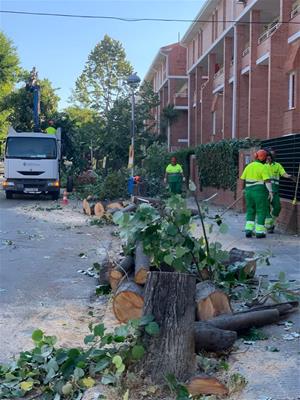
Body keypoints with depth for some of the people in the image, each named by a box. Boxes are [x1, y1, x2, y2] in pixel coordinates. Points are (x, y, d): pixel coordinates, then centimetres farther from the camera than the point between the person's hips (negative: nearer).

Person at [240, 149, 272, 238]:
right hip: (260, 191, -5)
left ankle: (248, 230, 4)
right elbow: (267, 180, -21)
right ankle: (259, 232, 4)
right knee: (261, 212, 4)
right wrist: (271, 192, -27)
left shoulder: (249, 166, 7)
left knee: (250, 211, 14)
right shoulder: (263, 168, -11)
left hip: (249, 191, 5)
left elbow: (243, 179, 10)